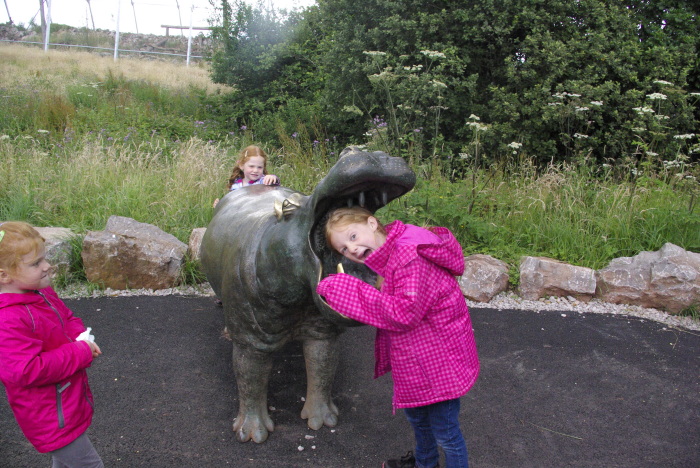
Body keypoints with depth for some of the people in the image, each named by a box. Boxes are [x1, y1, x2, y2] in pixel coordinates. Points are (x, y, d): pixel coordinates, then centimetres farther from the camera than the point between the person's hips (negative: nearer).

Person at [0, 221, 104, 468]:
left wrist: (82, 337, -7)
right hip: (49, 417, -9)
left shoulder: (43, 293, -1)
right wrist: (81, 353, -27)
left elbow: (67, 319, 15)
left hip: (67, 399, 9)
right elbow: (27, 371, -34)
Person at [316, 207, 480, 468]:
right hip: (415, 358, 10)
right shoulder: (387, 258, 1)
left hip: (439, 358, -10)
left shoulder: (409, 256, -30)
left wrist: (346, 290, -31)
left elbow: (404, 313, -35)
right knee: (416, 416, 32)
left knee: (444, 432, 10)